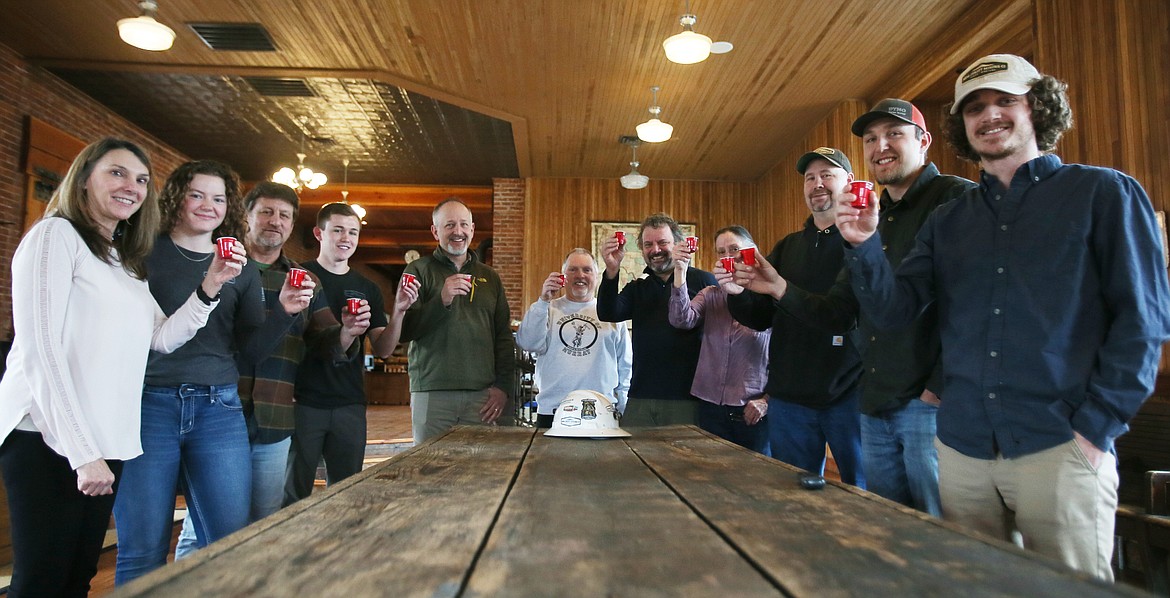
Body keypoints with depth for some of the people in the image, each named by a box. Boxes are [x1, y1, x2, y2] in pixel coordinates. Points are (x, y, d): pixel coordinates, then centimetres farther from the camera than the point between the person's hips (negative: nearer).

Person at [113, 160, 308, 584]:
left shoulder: (242, 270, 13)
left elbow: (252, 348, 10)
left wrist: (285, 312, -6)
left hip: (218, 409, 3)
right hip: (149, 402, -2)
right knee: (143, 552, 3)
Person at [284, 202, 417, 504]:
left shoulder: (367, 288, 11)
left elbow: (383, 350, 7)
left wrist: (398, 311, -10)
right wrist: (342, 333, -22)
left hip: (350, 404, 4)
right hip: (304, 402, -4)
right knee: (295, 495, 5)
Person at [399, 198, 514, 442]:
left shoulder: (490, 277, 16)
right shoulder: (419, 270, 6)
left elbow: (504, 337, 15)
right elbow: (403, 330, -2)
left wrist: (503, 386, 4)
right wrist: (441, 300, -16)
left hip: (482, 395, 2)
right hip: (431, 394, -2)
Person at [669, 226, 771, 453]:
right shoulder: (710, 295, 7)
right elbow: (681, 320, -11)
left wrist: (767, 400, -8)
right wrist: (680, 272, -20)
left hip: (753, 413, -3)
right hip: (711, 409, 3)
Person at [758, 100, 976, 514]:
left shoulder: (955, 199, -6)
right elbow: (837, 315, 16)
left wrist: (943, 387, -18)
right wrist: (780, 288, 1)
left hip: (931, 403, -7)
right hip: (876, 409, 8)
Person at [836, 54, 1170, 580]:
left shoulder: (1103, 194, 2)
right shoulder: (947, 221, 13)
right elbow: (892, 308, 4)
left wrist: (1096, 426, -11)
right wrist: (864, 245, -13)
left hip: (1059, 448, -4)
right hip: (962, 448, 4)